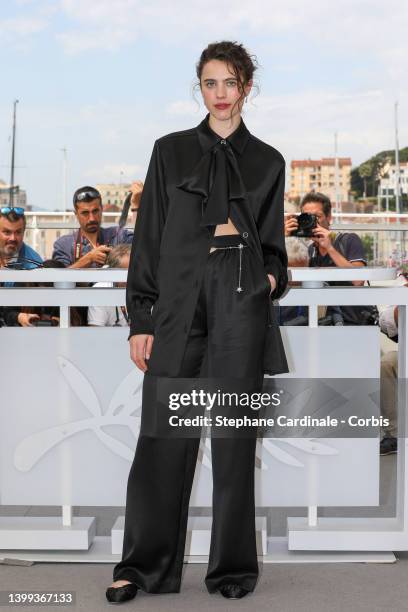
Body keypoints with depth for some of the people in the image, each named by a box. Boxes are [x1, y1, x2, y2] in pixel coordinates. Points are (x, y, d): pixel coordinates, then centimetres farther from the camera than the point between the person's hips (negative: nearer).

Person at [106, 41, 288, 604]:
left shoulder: (267, 162, 12)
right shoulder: (171, 151, 10)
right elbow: (149, 239, 6)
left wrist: (273, 277, -4)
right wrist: (140, 319, -1)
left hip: (242, 304, 0)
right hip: (178, 300, 0)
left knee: (234, 436, 3)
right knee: (163, 436, 0)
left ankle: (232, 568, 15)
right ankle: (143, 565, 13)